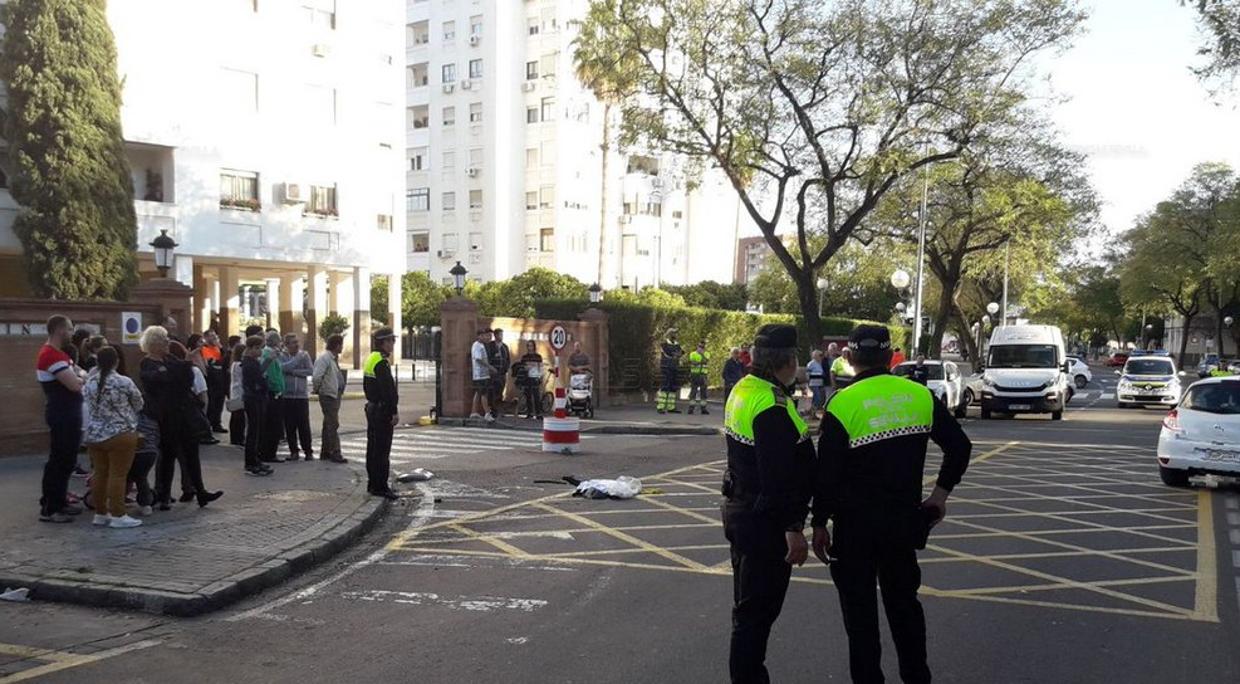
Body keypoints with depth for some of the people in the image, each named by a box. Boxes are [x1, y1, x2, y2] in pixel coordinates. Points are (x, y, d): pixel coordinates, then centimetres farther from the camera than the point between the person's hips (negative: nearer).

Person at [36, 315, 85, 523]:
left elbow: (75, 379, 15)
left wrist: (79, 378, -6)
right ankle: (48, 509, -3)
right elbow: (74, 384, -24)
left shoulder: (58, 353, 16)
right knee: (58, 461, -7)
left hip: (68, 414, 10)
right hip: (61, 416, -10)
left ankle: (60, 502, 25)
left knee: (66, 460, 16)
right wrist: (86, 379, -4)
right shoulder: (51, 355, -18)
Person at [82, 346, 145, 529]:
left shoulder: (90, 382, 3)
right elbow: (139, 405, 1)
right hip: (120, 435, -6)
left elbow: (86, 402, 12)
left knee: (99, 474, 11)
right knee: (118, 475, -2)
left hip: (94, 434, 6)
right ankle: (117, 515, 0)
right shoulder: (124, 382, -12)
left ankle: (100, 513, 18)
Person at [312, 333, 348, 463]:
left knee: (329, 424, 16)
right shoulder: (324, 358, -18)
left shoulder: (333, 358, 13)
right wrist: (317, 389, -11)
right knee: (333, 425, -8)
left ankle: (325, 452, 24)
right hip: (328, 396, -10)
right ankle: (335, 453, -6)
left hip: (335, 395, 10)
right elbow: (316, 377, -26)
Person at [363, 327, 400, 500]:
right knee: (382, 450, -7)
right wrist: (394, 412, -20)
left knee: (373, 447, 15)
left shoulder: (370, 359, 14)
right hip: (382, 410, -11)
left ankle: (373, 484, 23)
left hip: (372, 408, 11)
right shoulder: (381, 362, -18)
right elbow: (387, 390, -21)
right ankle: (380, 487, -4)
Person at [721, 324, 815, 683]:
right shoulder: (773, 406, -23)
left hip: (739, 510, 10)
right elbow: (780, 478, -26)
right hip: (765, 522, -10)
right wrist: (793, 528, -22)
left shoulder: (742, 390, 8)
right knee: (758, 610, -1)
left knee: (749, 605, 20)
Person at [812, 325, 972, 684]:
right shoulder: (920, 396, -1)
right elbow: (960, 446, 3)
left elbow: (827, 473, -12)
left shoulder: (842, 403, -13)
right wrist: (941, 492, 13)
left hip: (856, 523, -4)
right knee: (904, 601, 19)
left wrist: (819, 524, -2)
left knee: (859, 608, 7)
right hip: (905, 519, 4)